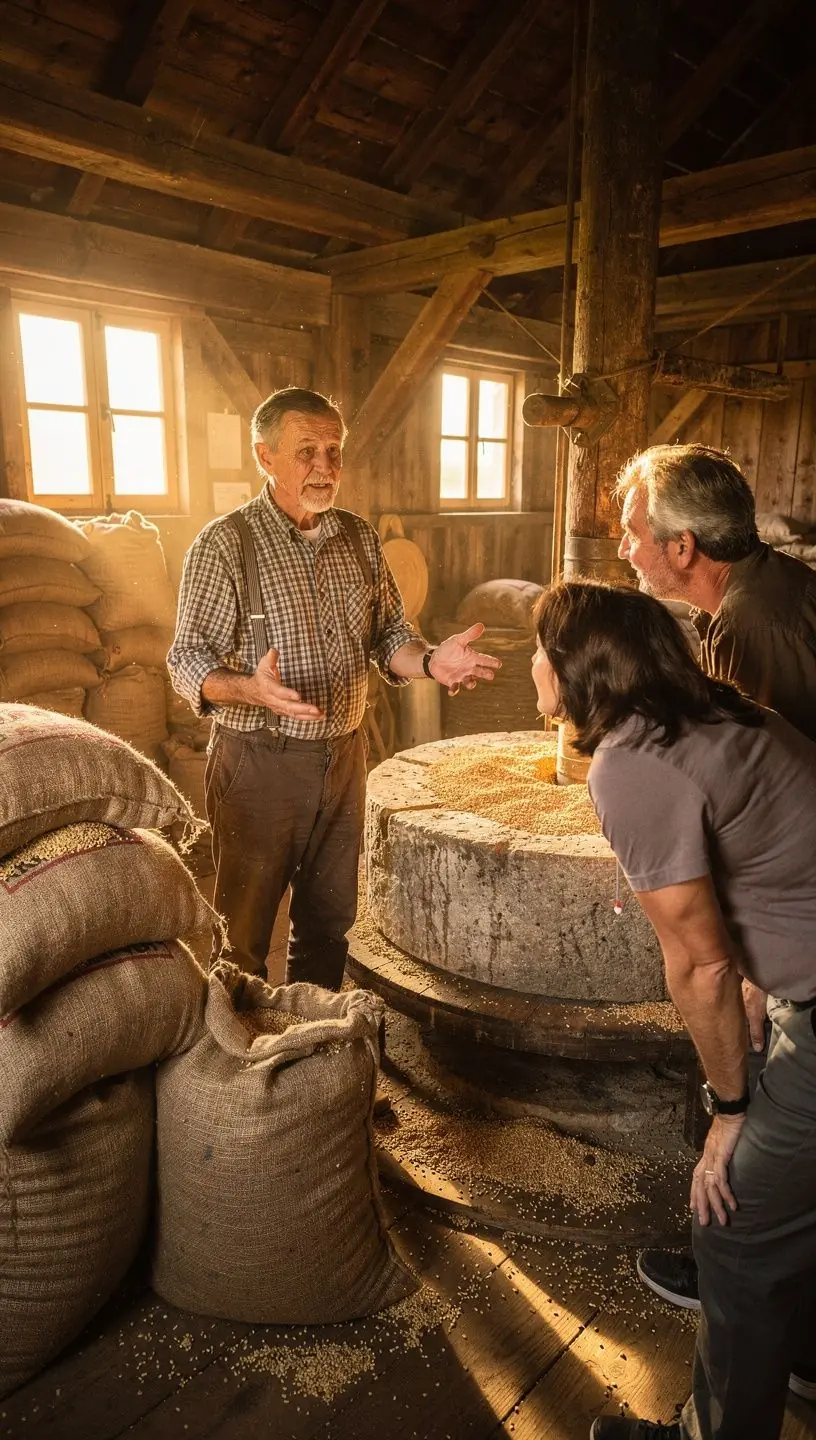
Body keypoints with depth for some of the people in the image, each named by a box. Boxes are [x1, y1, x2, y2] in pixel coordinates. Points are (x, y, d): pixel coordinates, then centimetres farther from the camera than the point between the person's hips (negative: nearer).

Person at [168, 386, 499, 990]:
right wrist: (252, 689, -34)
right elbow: (189, 661, -14)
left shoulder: (360, 537, 5)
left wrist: (430, 661, -12)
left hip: (343, 753, 6)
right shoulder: (224, 544, -11)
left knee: (330, 917, 19)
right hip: (260, 761, -5)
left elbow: (387, 634, 10)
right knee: (244, 927, 8)